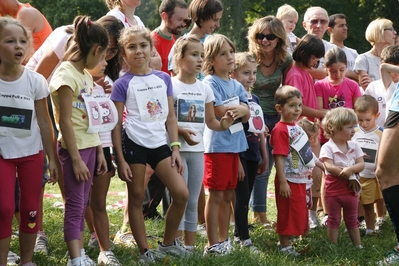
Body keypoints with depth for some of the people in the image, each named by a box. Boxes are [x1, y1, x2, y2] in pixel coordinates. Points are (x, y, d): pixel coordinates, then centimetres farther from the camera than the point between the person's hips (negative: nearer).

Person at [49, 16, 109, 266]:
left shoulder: (86, 75, 11)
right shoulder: (66, 75, -16)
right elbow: (65, 121, -18)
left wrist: (99, 151, 13)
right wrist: (76, 159, -18)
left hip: (90, 145, 8)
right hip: (74, 147, -8)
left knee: (82, 203, 10)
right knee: (75, 205, -8)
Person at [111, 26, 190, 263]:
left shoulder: (164, 79, 8)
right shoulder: (123, 84, -3)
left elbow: (171, 117, 12)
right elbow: (116, 124, -3)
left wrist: (176, 148, 5)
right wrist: (120, 160, -7)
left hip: (160, 144, 4)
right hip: (134, 144, -4)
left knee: (182, 193, -2)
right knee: (137, 198, 3)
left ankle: (168, 242, 16)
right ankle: (145, 251, 12)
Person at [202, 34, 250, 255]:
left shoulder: (236, 85, 14)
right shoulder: (210, 83, -9)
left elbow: (246, 116, 5)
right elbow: (221, 113, -18)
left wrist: (240, 109, -15)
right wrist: (240, 109, -4)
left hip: (234, 144, 7)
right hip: (217, 144, -7)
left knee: (228, 195, 12)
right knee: (216, 195, -4)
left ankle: (224, 240, 21)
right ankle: (212, 244, 1)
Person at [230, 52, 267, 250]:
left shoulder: (255, 99, 13)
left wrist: (264, 156, 19)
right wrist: (236, 160, -18)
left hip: (253, 155, 7)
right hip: (239, 154, -7)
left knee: (246, 197, 13)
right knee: (242, 196, -6)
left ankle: (238, 233, 24)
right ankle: (245, 240, -4)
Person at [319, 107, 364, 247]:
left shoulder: (354, 146, 1)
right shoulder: (327, 147, -14)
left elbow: (361, 164, -6)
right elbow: (329, 167, -23)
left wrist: (350, 169, -26)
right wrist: (349, 175, -21)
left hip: (351, 189, 4)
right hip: (333, 189, -4)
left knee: (352, 220, 15)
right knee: (334, 220, 8)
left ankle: (358, 245, 21)